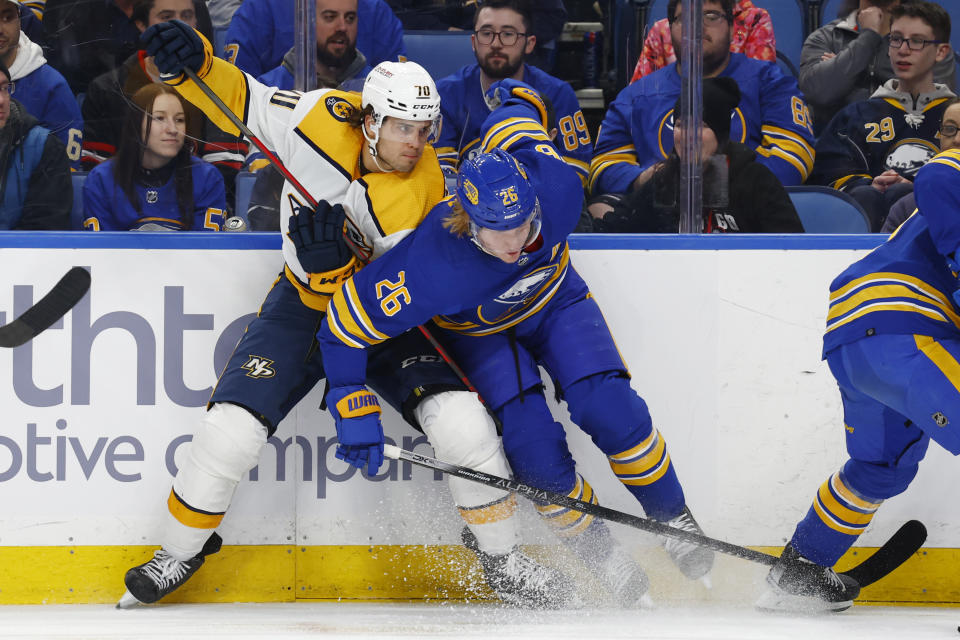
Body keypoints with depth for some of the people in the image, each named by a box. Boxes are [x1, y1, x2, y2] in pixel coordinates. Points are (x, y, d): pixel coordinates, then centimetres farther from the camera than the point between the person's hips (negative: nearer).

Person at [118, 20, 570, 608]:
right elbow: (238, 99, -7)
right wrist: (193, 62, -26)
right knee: (232, 431, -14)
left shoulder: (421, 196, -27)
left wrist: (337, 266, -41)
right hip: (302, 307, 2)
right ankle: (180, 551, 12)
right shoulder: (323, 118, -20)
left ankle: (504, 563, 1)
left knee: (463, 423, -21)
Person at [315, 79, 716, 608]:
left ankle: (676, 523, 8)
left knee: (610, 412, -15)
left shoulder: (555, 185, -36)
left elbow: (513, 109, -14)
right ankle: (602, 556, 5)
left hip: (554, 302, 2)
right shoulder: (434, 266, -43)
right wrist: (355, 415, -29)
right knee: (534, 446, -19)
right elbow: (347, 323, -32)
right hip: (479, 335, -2)